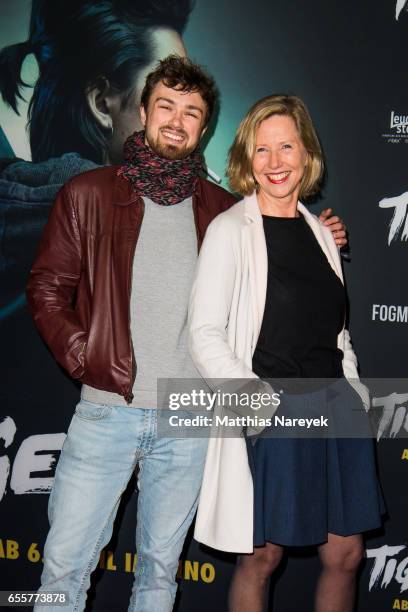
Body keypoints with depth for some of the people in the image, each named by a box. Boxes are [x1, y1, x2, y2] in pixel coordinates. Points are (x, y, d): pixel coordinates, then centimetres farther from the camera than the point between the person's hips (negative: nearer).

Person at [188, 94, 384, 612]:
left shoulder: (319, 231, 12)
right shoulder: (229, 230, -6)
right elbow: (204, 334, -12)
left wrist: (354, 390, 8)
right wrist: (255, 400, -20)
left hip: (335, 408, 6)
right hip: (270, 416, -5)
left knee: (345, 555, 10)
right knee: (262, 557, 6)